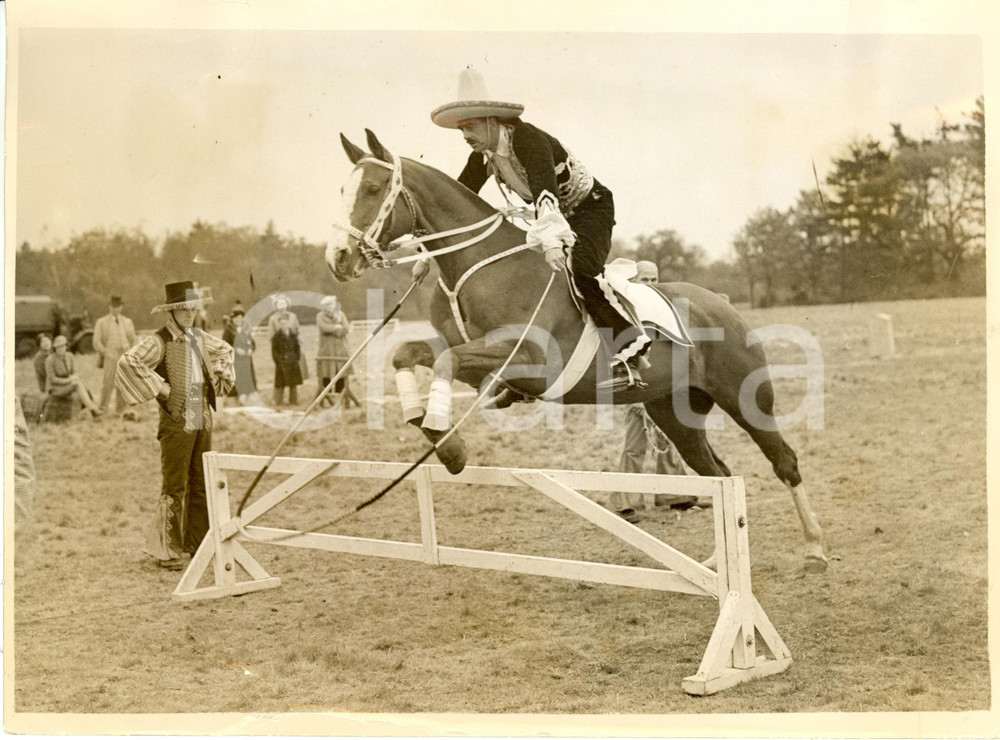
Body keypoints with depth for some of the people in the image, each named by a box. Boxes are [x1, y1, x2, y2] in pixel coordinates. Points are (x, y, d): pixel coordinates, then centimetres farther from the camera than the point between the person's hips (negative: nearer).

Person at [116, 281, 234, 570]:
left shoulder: (200, 338, 11)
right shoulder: (158, 341, -11)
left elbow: (225, 350, 31)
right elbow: (128, 362, -26)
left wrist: (220, 378, 17)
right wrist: (159, 387, -22)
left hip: (203, 421, 7)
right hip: (176, 423, -7)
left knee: (201, 484, 12)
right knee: (174, 488, -3)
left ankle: (197, 541, 23)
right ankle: (168, 550, 6)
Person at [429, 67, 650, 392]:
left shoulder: (529, 140, -27)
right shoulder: (482, 156, -3)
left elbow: (545, 190, -43)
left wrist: (552, 237, -59)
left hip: (591, 207, -9)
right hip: (555, 216, 9)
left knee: (579, 269, -35)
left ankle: (629, 346, -32)